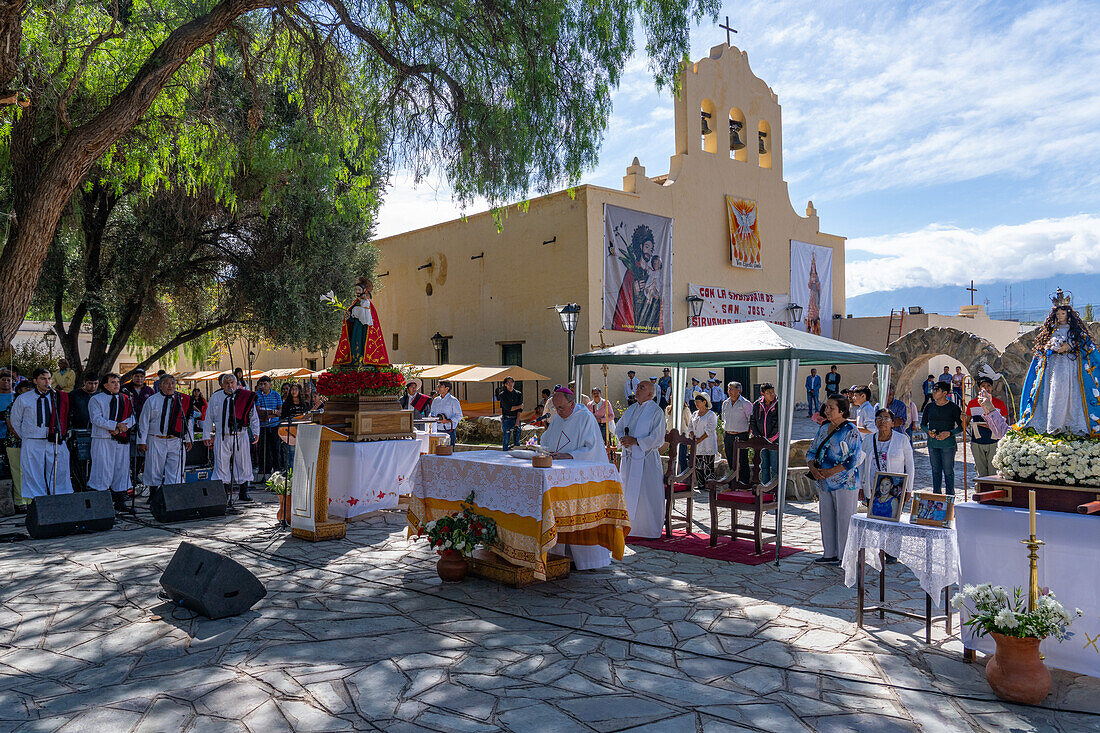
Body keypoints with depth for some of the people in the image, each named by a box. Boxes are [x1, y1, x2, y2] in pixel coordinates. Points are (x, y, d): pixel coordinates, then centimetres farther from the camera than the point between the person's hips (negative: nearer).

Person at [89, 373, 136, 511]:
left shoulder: (126, 400, 14)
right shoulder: (96, 399, 3)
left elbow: (133, 418, 5)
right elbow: (97, 419, -10)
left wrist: (119, 429, -11)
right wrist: (116, 425, -18)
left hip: (122, 440, 4)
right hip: (102, 439, -4)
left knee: (122, 468, 5)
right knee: (103, 469, -8)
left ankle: (120, 501, 12)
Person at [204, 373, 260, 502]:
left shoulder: (245, 397, 3)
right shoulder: (216, 397, 6)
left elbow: (254, 416, 9)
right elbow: (209, 417, 12)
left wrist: (256, 432, 3)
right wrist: (206, 435, 9)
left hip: (241, 436, 0)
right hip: (222, 437, 0)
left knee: (243, 465, 2)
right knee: (222, 465, 1)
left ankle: (244, 493, 12)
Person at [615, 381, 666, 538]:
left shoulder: (656, 412, -8)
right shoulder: (631, 409, 12)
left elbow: (658, 438, -14)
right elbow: (619, 427, 16)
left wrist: (635, 441, -19)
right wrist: (622, 439, -5)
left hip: (646, 457, -6)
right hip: (629, 457, 6)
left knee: (648, 494, -3)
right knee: (629, 492, 10)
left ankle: (653, 530, 8)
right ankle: (631, 525, 22)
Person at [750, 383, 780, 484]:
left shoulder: (778, 405, -6)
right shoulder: (757, 405, 3)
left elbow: (780, 425, -8)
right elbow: (752, 422, 9)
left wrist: (772, 439, -10)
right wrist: (757, 436, 0)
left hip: (774, 441, -3)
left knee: (774, 467, -1)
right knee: (764, 466, 12)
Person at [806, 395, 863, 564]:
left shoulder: (851, 431, -10)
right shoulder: (823, 429, 12)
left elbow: (854, 459, -17)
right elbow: (811, 451, 14)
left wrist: (831, 472, -20)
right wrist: (813, 468, -6)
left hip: (845, 483, -7)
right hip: (824, 483, 7)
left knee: (844, 519, -1)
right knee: (827, 518, 12)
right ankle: (830, 554, 23)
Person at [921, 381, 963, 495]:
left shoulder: (953, 408, -3)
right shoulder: (929, 407, 8)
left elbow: (961, 426, -1)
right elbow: (923, 424, 14)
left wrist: (949, 433, -15)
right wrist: (928, 432, -6)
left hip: (948, 444, -4)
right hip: (932, 443, 4)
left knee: (948, 471, 0)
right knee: (935, 470, 10)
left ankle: (950, 495, 11)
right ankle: (936, 495, 19)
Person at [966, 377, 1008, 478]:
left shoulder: (1000, 404, 0)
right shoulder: (972, 404, 5)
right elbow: (966, 425, 11)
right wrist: (964, 420, -11)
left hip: (994, 443, -2)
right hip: (977, 443, 2)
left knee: (993, 473, -2)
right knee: (981, 473, 7)